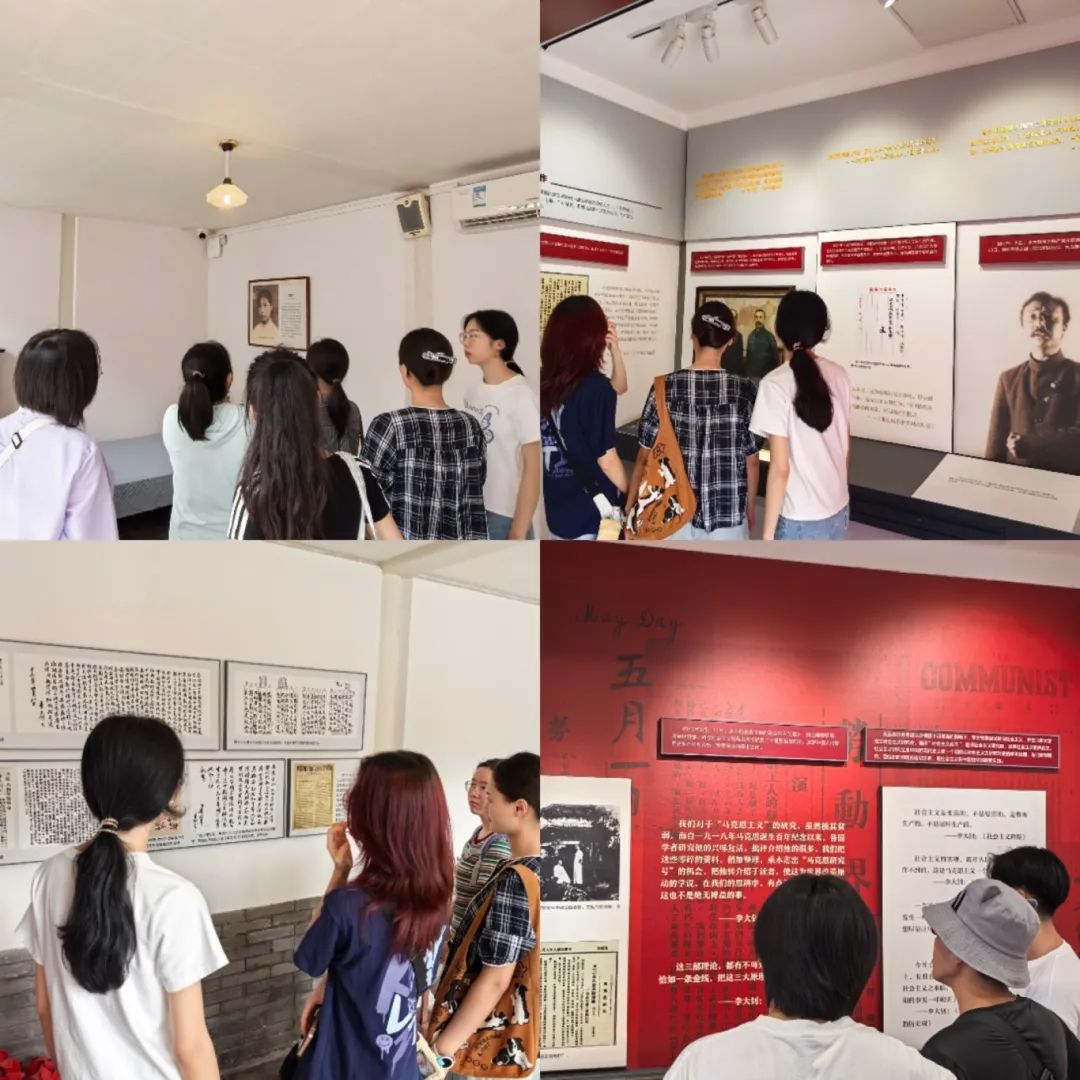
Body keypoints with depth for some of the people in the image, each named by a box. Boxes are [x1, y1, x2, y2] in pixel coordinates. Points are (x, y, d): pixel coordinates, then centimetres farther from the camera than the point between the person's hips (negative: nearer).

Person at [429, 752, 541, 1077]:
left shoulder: (515, 882, -26)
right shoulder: (532, 872, 1)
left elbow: (494, 980, -24)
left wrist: (440, 1049, -17)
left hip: (477, 1045, -8)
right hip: (506, 1041, 8)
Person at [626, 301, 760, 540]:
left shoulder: (665, 388, -9)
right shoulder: (744, 391, -8)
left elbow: (645, 457, -4)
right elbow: (751, 461, 0)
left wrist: (629, 507, 8)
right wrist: (749, 508, 15)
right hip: (728, 515, 0)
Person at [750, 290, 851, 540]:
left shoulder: (776, 384, -18)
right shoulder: (839, 376, 1)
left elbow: (780, 468, -18)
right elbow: (845, 445, 11)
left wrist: (768, 534, -11)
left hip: (800, 519, -6)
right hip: (838, 512, 6)